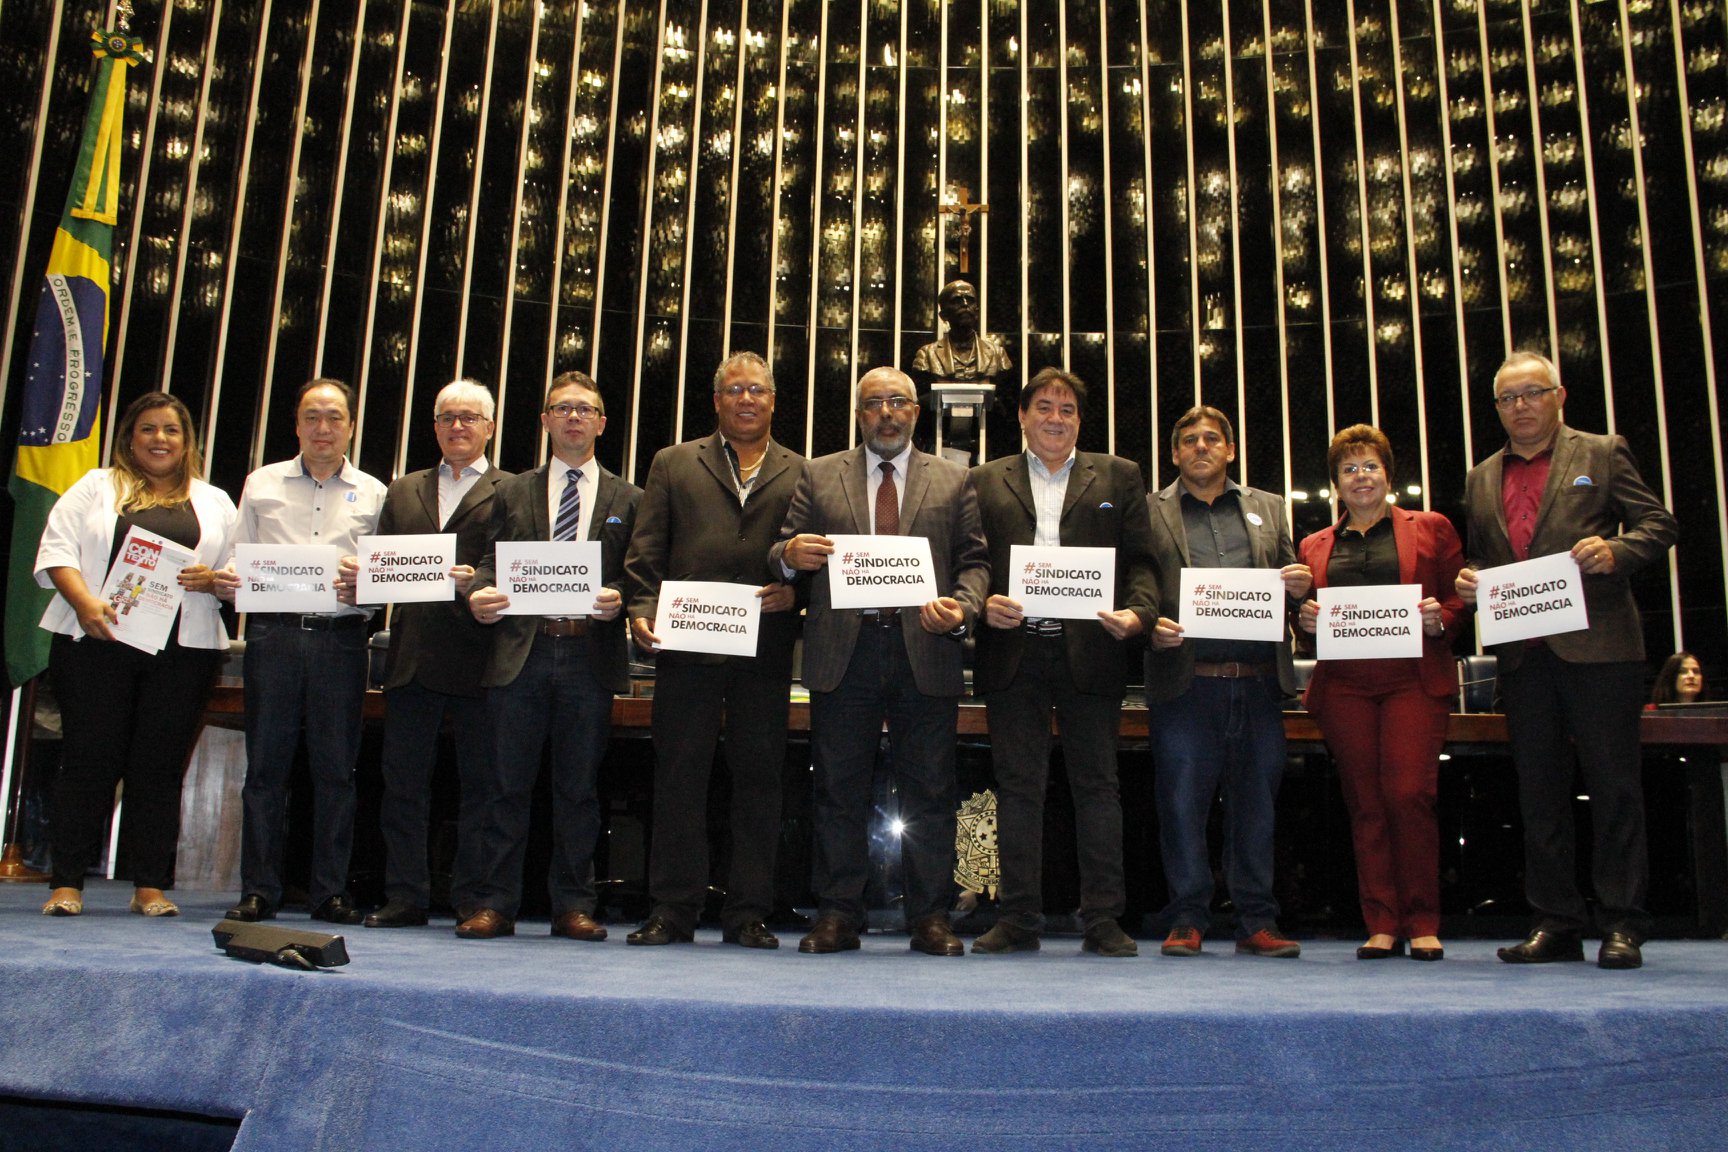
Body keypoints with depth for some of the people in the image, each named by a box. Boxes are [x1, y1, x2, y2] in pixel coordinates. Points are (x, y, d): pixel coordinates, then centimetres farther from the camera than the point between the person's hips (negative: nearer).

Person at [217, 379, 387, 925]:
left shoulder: (373, 494, 12)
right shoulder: (262, 483, 14)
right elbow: (239, 559, 11)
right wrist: (223, 582, -10)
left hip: (341, 638, 0)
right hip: (272, 634, 1)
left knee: (335, 768, 2)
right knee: (266, 764, 2)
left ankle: (330, 891, 10)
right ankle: (258, 890, 10)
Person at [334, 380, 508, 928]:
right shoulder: (403, 490, 21)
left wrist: (477, 584, -22)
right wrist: (356, 581, -5)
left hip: (476, 661, -4)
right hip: (411, 657, 5)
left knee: (479, 784, 2)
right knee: (402, 782, 7)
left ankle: (472, 897, 11)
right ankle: (405, 896, 16)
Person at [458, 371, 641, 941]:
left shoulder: (627, 499, 14)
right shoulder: (512, 493, 18)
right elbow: (492, 561, 10)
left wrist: (618, 600, -14)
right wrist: (480, 594, -11)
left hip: (591, 655, -1)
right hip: (521, 652, 1)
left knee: (578, 787, 4)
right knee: (507, 784, 2)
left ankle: (573, 905, 13)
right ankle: (493, 904, 10)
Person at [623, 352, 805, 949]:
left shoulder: (800, 474, 14)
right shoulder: (673, 464, 16)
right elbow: (645, 551, 9)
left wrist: (795, 591, -11)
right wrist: (643, 610, -5)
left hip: (765, 650, 0)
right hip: (687, 646, 0)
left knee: (759, 777, 3)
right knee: (678, 776, 2)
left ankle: (748, 912, 11)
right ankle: (672, 910, 10)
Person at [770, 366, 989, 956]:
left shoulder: (953, 480, 13)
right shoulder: (818, 475, 14)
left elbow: (975, 561, 7)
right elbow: (784, 552, 10)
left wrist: (963, 607, -12)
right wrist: (789, 554, -14)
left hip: (925, 653, 0)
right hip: (843, 653, 0)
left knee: (930, 792, 3)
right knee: (838, 791, 4)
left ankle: (930, 918, 11)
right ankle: (837, 916, 12)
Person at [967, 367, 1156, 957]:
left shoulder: (1120, 477, 14)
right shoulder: (986, 481, 15)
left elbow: (1141, 560, 6)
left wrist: (1138, 612, -12)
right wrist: (983, 605, -11)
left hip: (1090, 653, 0)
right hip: (1013, 653, 1)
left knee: (1097, 786, 2)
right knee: (1018, 787, 4)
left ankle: (1103, 920, 10)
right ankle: (1019, 918, 12)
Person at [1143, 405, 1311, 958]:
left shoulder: (1268, 508, 19)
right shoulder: (1152, 513, 9)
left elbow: (1289, 582, 19)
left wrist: (1299, 587, -4)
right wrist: (1152, 627, -15)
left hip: (1258, 682, 3)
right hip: (1185, 683, -2)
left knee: (1256, 804, 6)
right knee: (1182, 803, 0)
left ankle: (1257, 923, 14)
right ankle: (1188, 920, 11)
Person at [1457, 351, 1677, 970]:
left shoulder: (1603, 454, 5)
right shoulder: (1482, 478, 17)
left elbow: (1659, 524, 2)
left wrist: (1614, 551, -17)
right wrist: (1468, 577, 0)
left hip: (1597, 645, -4)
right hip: (1523, 655, 5)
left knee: (1613, 785, -1)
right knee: (1538, 791, 7)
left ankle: (1622, 925, 7)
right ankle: (1555, 923, 15)